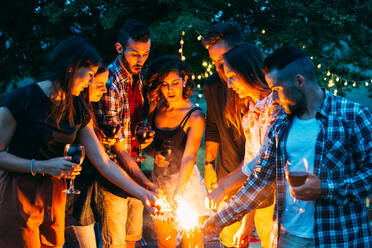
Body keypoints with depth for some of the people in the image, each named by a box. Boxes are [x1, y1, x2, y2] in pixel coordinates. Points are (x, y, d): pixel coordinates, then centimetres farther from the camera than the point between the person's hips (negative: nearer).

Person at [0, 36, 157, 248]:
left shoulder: (77, 110, 7)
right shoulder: (22, 99, -12)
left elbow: (104, 163, 6)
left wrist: (143, 193, 1)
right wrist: (42, 166, -20)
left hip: (55, 197, 6)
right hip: (18, 196, -6)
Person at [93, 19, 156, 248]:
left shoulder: (138, 78, 5)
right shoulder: (109, 85, -21)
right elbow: (118, 147, -22)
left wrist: (146, 136, 0)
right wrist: (147, 184, -27)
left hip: (134, 169, 7)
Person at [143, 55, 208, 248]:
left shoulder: (194, 116, -14)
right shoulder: (156, 109, 3)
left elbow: (188, 158, -24)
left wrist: (177, 193, -36)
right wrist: (154, 153, -9)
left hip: (186, 183, -5)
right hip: (159, 182, 5)